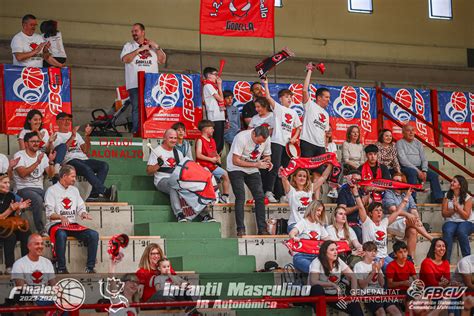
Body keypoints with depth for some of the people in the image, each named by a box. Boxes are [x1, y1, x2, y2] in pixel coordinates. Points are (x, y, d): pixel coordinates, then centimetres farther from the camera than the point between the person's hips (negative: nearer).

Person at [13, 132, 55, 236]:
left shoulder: (42, 155, 14)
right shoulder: (19, 155, -1)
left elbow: (51, 175, 6)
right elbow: (23, 174, -18)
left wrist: (51, 162, -12)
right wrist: (37, 162, -24)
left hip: (39, 188, 5)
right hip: (23, 189, -5)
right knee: (38, 200, -36)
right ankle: (41, 230, -28)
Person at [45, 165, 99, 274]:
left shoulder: (74, 190, 20)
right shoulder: (52, 190, 0)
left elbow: (81, 208, 16)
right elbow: (49, 214, -9)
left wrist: (83, 214, -8)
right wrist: (61, 217, -29)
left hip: (73, 224, 6)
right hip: (56, 224, -5)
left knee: (94, 234, -19)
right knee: (61, 235, -41)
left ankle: (90, 268, -19)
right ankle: (61, 268, -33)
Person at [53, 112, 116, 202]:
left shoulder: (76, 134, 32)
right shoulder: (56, 136, 16)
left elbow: (86, 150, 19)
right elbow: (61, 150, -5)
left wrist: (87, 136, 7)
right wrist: (72, 136, -9)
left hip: (83, 159, 6)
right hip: (70, 161, -6)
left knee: (104, 165, -21)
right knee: (86, 169, -37)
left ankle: (94, 194, -36)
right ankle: (105, 191, -51)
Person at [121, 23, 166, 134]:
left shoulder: (152, 46, 19)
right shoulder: (129, 46, 13)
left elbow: (162, 60, 12)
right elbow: (125, 59, -6)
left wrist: (157, 47, -1)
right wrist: (139, 50, -8)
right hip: (135, 84, -1)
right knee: (136, 108, -9)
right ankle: (136, 131, -9)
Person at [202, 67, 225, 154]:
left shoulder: (213, 86, 21)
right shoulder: (208, 86, -6)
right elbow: (220, 99, -12)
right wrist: (219, 85, -1)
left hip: (220, 117, 9)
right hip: (215, 118, -9)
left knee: (220, 143, 8)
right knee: (217, 143, -13)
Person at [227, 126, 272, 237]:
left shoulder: (266, 140, -9)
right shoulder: (242, 138, -27)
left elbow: (267, 156, 7)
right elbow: (235, 161, -27)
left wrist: (268, 162, -19)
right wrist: (256, 164, -31)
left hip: (252, 171, 5)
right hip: (236, 169, -5)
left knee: (260, 197, -4)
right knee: (240, 197, -17)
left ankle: (262, 229, 0)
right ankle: (241, 230, -14)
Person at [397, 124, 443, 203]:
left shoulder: (418, 143, 19)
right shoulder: (400, 143, 1)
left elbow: (424, 159, 13)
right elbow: (403, 160, -11)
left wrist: (424, 171, -8)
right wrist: (417, 170, -17)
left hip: (419, 168, 6)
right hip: (406, 168, -6)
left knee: (434, 175, -15)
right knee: (413, 172, -38)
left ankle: (438, 199, -17)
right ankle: (412, 199, -43)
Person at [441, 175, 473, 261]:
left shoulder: (467, 198, -2)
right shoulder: (447, 196, 7)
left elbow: (466, 216, -6)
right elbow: (444, 213, 5)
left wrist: (457, 206, -18)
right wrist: (453, 210, -13)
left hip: (466, 222, -2)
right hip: (451, 221, 2)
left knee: (461, 231, -37)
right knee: (447, 231, -33)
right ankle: (446, 260, -37)